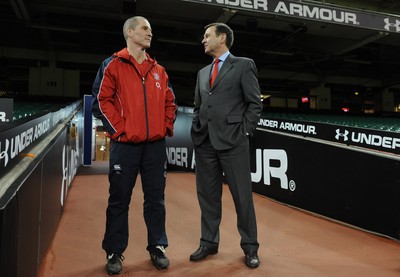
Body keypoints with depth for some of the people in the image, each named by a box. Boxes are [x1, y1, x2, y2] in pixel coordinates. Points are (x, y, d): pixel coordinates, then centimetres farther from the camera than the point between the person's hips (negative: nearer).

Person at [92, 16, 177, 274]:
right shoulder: (113, 65, 1)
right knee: (119, 200, 5)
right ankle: (114, 252, 20)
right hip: (126, 144, -4)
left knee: (156, 199, 10)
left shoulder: (158, 70, 15)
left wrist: (167, 127, 7)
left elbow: (170, 102, 19)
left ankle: (158, 247, 24)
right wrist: (119, 129, -10)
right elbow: (101, 100, -6)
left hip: (155, 145, 4)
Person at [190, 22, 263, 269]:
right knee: (208, 195, 11)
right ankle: (209, 243, 26)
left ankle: (250, 247, 17)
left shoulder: (243, 65, 3)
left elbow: (255, 103, -2)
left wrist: (244, 132, -8)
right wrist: (197, 131, 9)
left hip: (232, 142, -5)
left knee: (242, 196, 2)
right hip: (204, 142, 6)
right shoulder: (203, 72, 19)